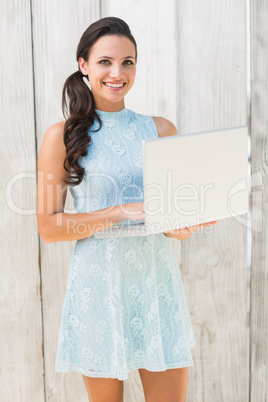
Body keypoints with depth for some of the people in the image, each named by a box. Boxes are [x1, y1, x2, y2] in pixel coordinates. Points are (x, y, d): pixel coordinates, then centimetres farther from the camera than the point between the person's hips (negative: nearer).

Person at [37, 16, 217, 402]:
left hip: (157, 282, 3)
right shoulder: (62, 136, -2)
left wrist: (181, 226, -10)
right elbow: (48, 227, -6)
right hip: (98, 285, -2)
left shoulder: (161, 130, 7)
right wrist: (123, 213, -17)